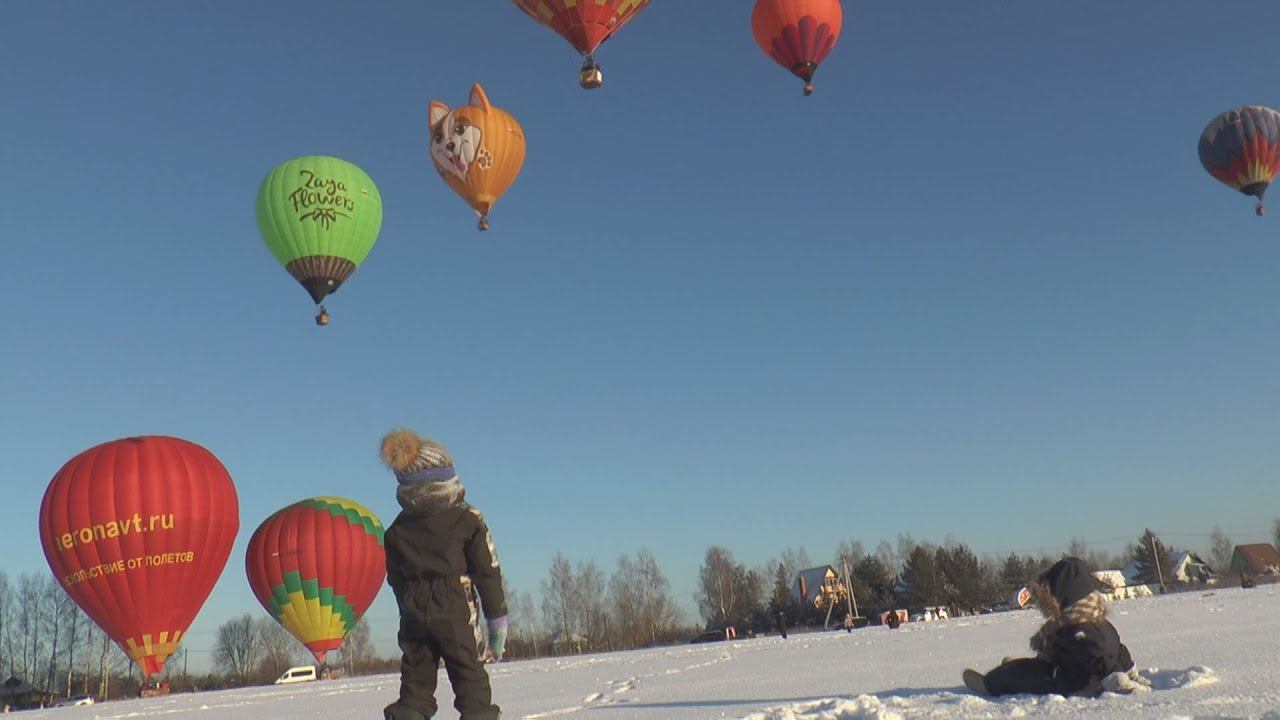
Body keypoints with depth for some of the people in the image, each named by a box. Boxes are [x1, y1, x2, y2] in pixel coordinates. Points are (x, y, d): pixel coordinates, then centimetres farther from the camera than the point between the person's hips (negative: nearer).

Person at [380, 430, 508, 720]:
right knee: (469, 676, 3)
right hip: (452, 611, -3)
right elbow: (487, 571, -2)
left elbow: (395, 580, 10)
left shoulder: (395, 530, 8)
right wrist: (497, 620, 4)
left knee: (416, 680, 10)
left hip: (413, 614, 3)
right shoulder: (467, 519, -2)